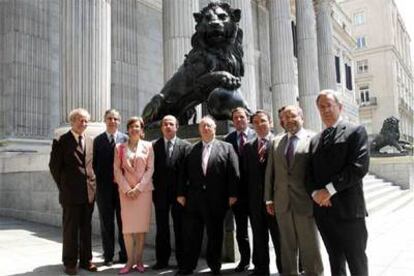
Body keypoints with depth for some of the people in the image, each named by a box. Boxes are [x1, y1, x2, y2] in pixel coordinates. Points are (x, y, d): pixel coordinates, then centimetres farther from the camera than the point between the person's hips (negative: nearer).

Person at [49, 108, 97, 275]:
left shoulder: (90, 141, 10)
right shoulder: (61, 141, -3)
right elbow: (54, 166, -1)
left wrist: (92, 184, 6)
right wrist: (63, 186, 1)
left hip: (89, 192, 4)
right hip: (71, 193, -4)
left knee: (86, 228, 11)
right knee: (70, 229, 5)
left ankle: (86, 260, 22)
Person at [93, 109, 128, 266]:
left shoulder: (125, 139, 3)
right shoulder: (98, 140, 7)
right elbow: (95, 163, 5)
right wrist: (98, 182, -3)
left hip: (122, 186, -1)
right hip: (104, 187, 1)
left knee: (123, 222, 6)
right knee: (106, 223, 9)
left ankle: (124, 254, 18)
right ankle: (108, 256, 19)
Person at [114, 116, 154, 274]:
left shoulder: (148, 146, 5)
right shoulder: (120, 147, 7)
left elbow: (150, 169, 0)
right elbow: (117, 170, 3)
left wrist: (138, 188, -10)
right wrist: (127, 189, -8)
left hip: (144, 189, 0)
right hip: (126, 191, 0)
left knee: (142, 225, 1)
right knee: (127, 225, -2)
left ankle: (138, 260, 12)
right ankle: (130, 261, 6)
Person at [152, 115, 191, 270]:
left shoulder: (185, 146, 0)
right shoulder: (154, 146, 4)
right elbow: (152, 169, 1)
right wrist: (154, 189, -5)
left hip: (178, 192, -1)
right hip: (160, 193, 1)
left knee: (180, 228, 7)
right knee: (162, 228, 9)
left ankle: (181, 260, 18)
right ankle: (162, 260, 20)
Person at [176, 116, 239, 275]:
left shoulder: (226, 147, 4)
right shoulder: (191, 150, 10)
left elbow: (233, 173, -1)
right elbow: (184, 173, 7)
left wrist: (232, 194, -7)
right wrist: (181, 193, 1)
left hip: (216, 199, -1)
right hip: (193, 198, 2)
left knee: (215, 234, 9)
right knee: (191, 234, 7)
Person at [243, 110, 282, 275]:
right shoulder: (248, 146, 10)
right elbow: (246, 172, 7)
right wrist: (247, 195, 1)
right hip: (255, 199, 5)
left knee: (279, 237, 8)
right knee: (259, 237, 15)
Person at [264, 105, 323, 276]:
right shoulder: (276, 142, 11)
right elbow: (270, 172, 10)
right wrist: (269, 198, 7)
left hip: (305, 201, -4)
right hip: (282, 202, 4)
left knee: (310, 246, 6)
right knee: (287, 245, 15)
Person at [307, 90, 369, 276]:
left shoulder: (356, 131, -1)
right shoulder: (315, 140, 17)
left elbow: (359, 167, -14)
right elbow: (310, 173, 12)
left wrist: (329, 189, -17)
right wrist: (315, 192, -8)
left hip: (348, 208, -5)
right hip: (323, 210, 5)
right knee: (335, 261, 16)